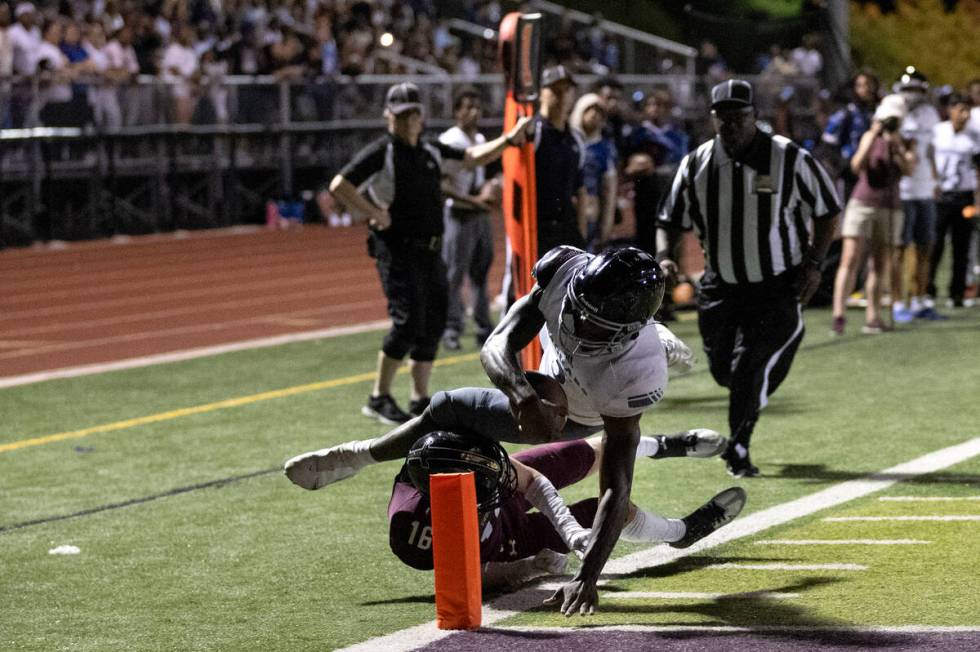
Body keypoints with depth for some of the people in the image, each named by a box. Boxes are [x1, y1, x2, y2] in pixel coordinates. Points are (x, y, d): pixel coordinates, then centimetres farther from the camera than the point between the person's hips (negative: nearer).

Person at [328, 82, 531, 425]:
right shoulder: (380, 153, -8)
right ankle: (379, 398, -5)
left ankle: (420, 400, 16)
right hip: (397, 250, -7)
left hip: (430, 251, 7)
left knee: (433, 324, 7)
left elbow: (473, 157, 22)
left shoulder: (432, 151, 13)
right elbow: (339, 186, -14)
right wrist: (374, 214, -16)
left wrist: (510, 138, 12)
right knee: (408, 321, -14)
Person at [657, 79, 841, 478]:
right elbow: (671, 220, 11)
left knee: (750, 367, -15)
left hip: (778, 289, -3)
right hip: (719, 290, 3)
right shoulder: (696, 166, -1)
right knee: (723, 370, 8)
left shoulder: (789, 159, -8)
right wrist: (664, 256, -9)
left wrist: (814, 262, -7)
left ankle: (737, 451, -2)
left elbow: (827, 210, 3)